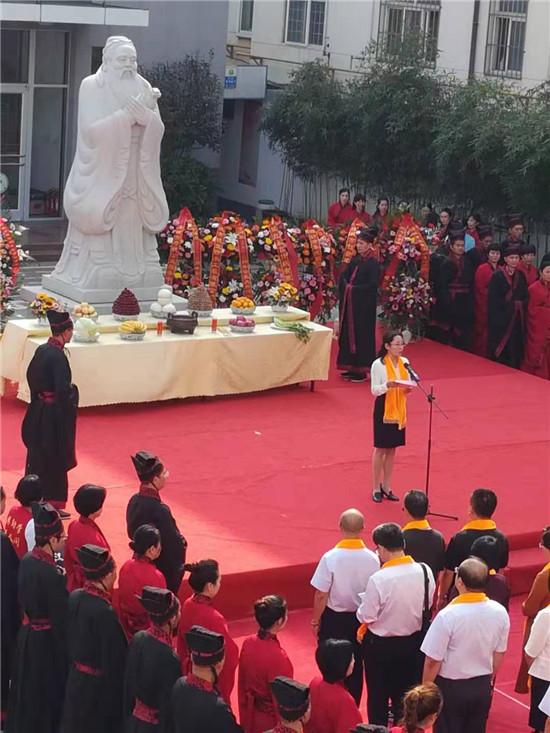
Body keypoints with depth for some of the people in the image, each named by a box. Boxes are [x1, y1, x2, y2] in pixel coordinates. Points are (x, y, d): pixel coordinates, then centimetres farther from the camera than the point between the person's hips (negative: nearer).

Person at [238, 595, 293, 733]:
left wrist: (244, 714, 17)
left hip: (252, 716, 6)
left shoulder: (248, 643, -9)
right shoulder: (278, 657, -30)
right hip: (272, 720, -6)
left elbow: (242, 682, 4)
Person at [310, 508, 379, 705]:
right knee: (355, 666, 17)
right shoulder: (372, 558, -14)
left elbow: (321, 595, -15)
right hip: (361, 619, 2)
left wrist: (316, 621, 1)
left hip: (334, 619, -2)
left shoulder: (330, 558, -21)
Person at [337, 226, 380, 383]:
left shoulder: (373, 263, -11)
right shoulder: (355, 260, 10)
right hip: (350, 303, 8)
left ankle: (361, 370, 4)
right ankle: (352, 367, 18)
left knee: (361, 334, -3)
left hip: (364, 305, -8)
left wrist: (353, 288, -15)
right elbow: (344, 276, 13)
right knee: (348, 333, 9)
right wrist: (346, 286, -6)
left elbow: (372, 285, -18)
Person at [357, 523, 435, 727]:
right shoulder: (424, 571, -14)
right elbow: (428, 604, 0)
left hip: (381, 645, -4)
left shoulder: (378, 579, -28)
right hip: (414, 641, 5)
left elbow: (366, 617, -19)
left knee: (378, 697, 14)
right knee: (407, 694, 22)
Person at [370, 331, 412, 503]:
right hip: (383, 409, -5)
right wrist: (388, 385, -30)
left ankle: (386, 486, 22)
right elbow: (374, 390, -12)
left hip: (399, 410, 5)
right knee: (380, 448, 3)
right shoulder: (378, 364, -13)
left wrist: (408, 388, -13)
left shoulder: (404, 362, 3)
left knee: (392, 448, 11)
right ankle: (376, 488, 13)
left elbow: (408, 384, 11)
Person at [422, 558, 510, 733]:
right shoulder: (499, 612, -10)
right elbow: (499, 653, 4)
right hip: (482, 687, 4)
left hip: (451, 687, -4)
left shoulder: (447, 616, -25)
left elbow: (433, 661, -18)